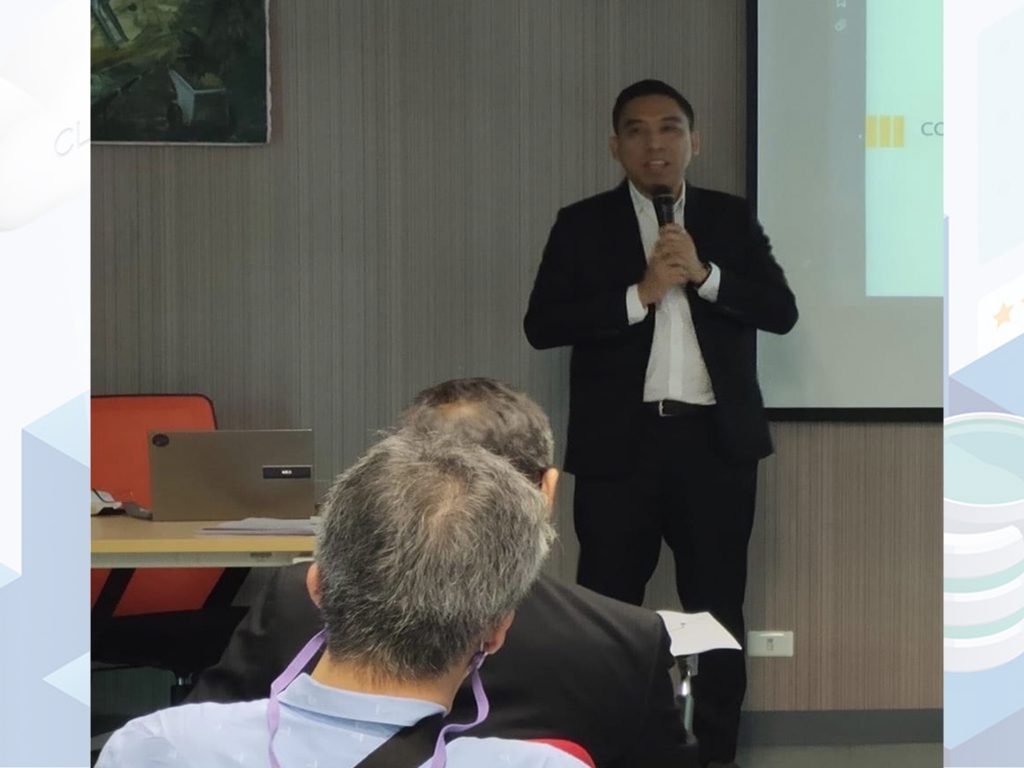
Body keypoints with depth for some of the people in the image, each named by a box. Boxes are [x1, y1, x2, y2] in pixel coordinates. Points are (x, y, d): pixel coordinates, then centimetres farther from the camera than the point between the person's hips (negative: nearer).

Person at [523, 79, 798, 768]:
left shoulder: (732, 219, 9)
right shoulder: (583, 225, 4)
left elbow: (782, 311, 0)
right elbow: (542, 325, -6)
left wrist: (703, 274, -14)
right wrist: (641, 294, -15)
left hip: (716, 441, 1)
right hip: (620, 442, -1)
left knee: (718, 606, 8)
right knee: (607, 607, 3)